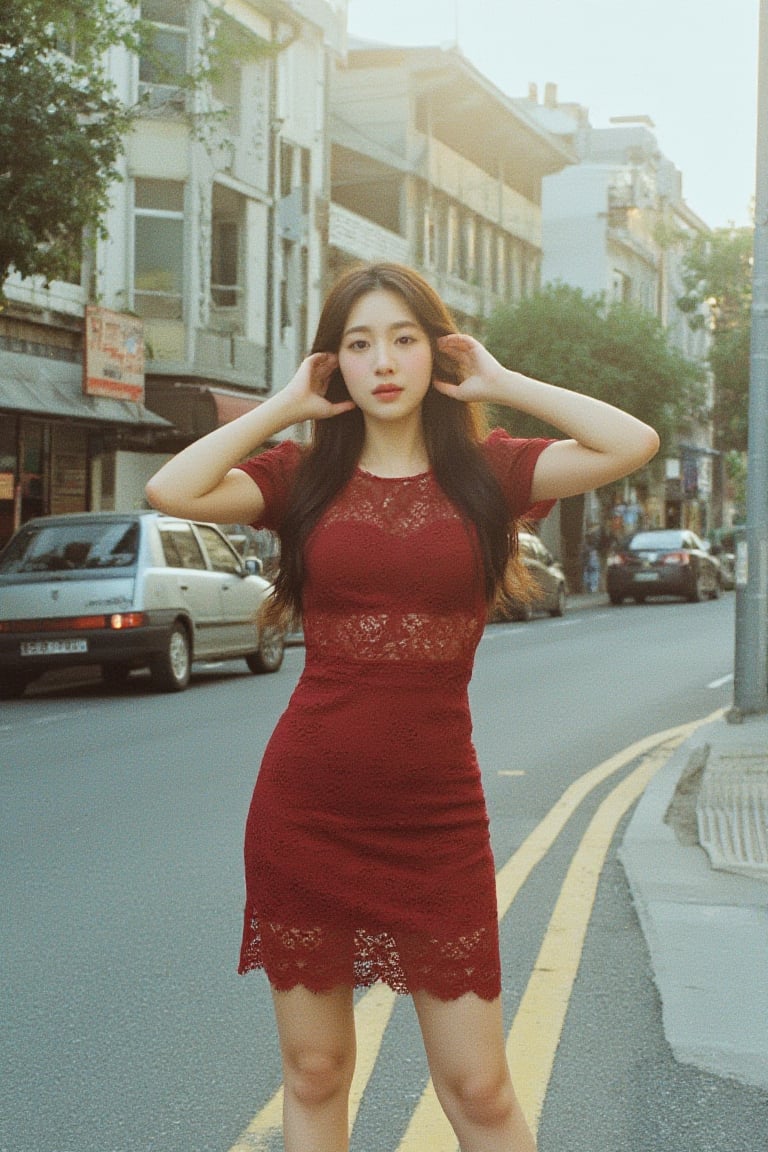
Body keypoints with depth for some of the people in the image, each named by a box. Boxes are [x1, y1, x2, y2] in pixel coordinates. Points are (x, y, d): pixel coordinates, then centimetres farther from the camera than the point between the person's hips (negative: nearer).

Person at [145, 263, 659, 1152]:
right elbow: (171, 490, -14)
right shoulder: (303, 476, 4)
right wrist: (284, 407, -3)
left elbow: (633, 443, -11)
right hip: (305, 808, 1)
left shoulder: (484, 472, 4)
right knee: (313, 1073, 11)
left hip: (436, 815, 0)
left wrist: (500, 384, -2)